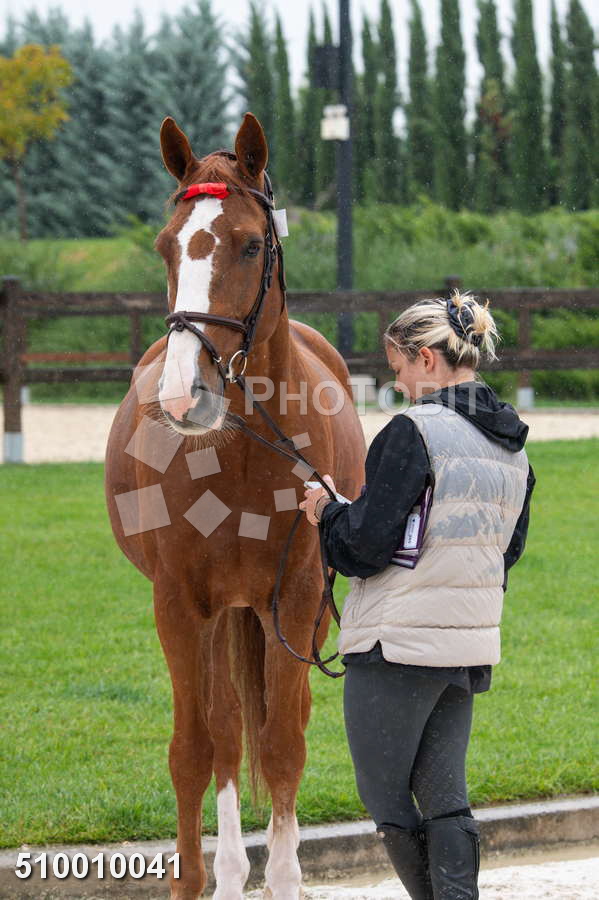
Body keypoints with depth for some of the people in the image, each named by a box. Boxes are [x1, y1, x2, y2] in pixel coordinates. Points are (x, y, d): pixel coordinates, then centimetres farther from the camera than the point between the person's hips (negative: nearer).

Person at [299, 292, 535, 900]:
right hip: (472, 645, 8)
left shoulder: (413, 432, -16)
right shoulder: (513, 445, 9)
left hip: (398, 645, -8)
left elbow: (364, 546, -18)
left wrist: (326, 513, 2)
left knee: (386, 799, 5)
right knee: (446, 801, 10)